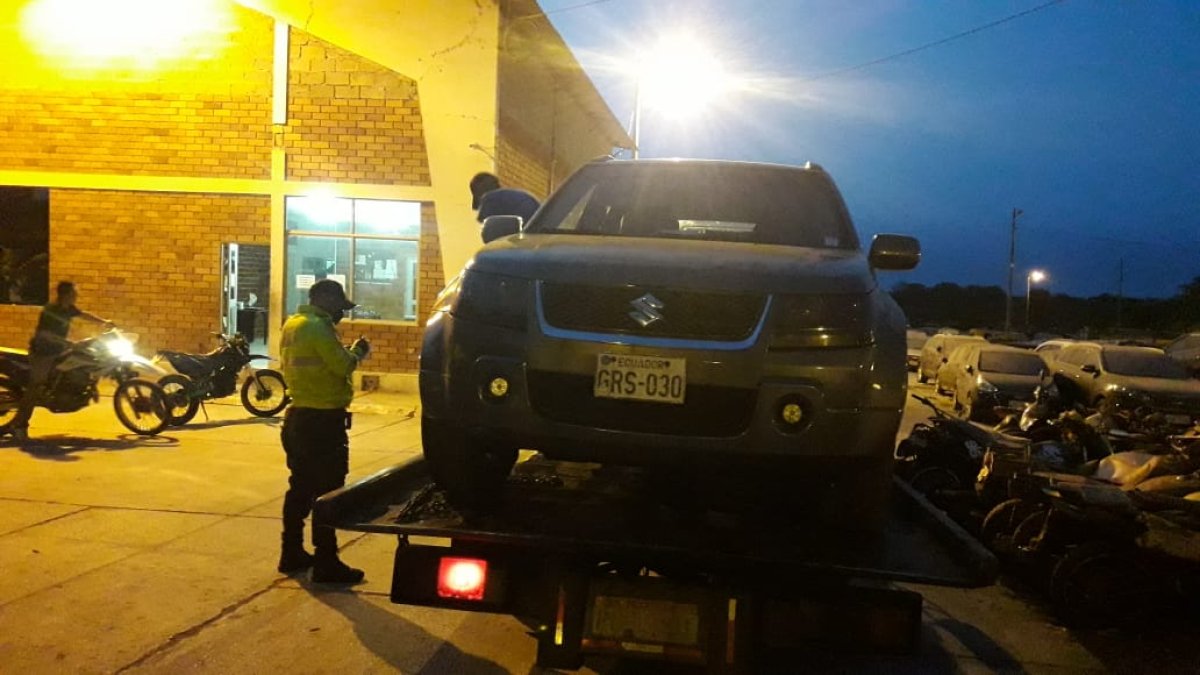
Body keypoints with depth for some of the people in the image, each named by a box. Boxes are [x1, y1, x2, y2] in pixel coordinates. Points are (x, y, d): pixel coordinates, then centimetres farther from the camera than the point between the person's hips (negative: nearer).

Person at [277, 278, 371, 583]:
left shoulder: (292, 324, 13)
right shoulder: (318, 327, -17)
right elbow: (342, 366, -19)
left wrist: (347, 352, 11)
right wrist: (357, 353, -1)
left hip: (298, 415, 10)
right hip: (322, 419, -10)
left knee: (300, 487, 17)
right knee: (327, 491, -5)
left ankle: (292, 553, 25)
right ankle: (326, 562, -1)